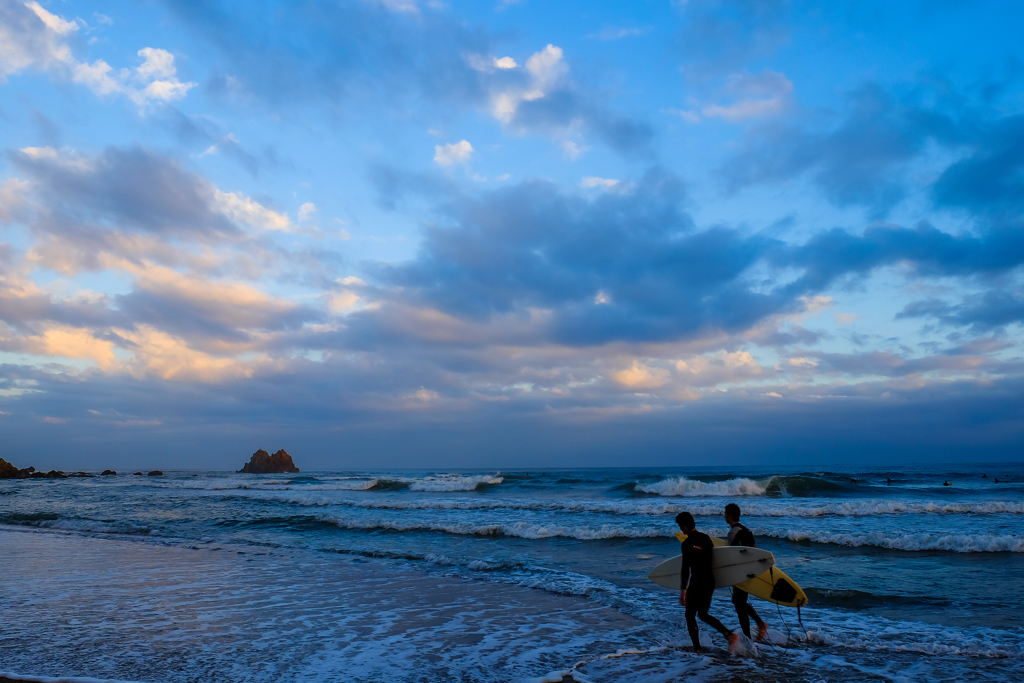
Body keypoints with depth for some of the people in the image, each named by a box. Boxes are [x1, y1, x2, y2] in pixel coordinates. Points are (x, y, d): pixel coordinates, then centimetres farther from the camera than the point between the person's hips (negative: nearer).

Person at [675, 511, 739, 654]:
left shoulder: (687, 543, -16)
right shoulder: (706, 538, 5)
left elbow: (685, 569, -18)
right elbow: (713, 558, 15)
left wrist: (683, 591, -16)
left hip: (697, 582, -7)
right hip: (710, 581, 7)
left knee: (690, 616, 9)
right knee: (703, 614, 20)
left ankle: (697, 648, 10)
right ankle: (729, 635, 6)